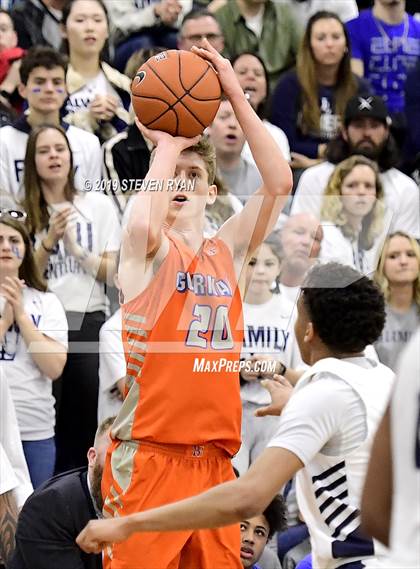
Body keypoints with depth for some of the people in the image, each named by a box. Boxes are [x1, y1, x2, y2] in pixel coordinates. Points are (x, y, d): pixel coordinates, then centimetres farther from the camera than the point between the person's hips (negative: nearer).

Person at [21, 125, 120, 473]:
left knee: (88, 422, -1)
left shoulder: (99, 205, 6)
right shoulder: (24, 213, 5)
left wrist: (74, 246, -8)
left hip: (89, 324, 0)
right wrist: (49, 241, -13)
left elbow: (112, 273, 3)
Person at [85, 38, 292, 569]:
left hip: (214, 459, 5)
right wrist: (169, 143, -10)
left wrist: (235, 94, -2)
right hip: (148, 456, -5)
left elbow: (278, 184, 2)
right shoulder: (145, 249, 0)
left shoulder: (227, 251, 13)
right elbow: (142, 222, -25)